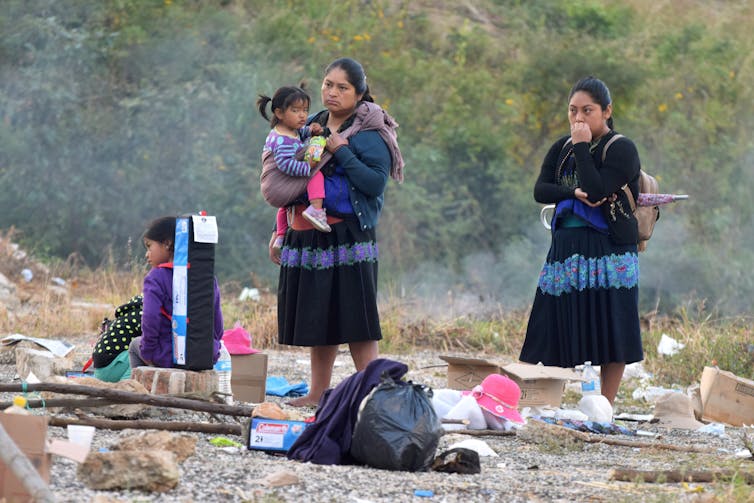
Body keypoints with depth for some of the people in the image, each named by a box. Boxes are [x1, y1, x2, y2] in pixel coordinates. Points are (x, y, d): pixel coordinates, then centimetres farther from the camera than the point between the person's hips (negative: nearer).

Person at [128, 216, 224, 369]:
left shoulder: (156, 278, -11)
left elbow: (150, 318, -20)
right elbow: (217, 319, 9)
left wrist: (147, 351, -7)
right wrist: (213, 348, 21)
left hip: (168, 358, -5)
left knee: (135, 345, 28)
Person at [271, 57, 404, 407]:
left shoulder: (369, 134, -7)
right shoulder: (313, 126, 14)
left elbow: (376, 183, -18)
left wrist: (340, 151, -18)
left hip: (348, 238, -7)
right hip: (307, 237, 7)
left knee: (354, 319, -8)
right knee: (317, 317, 10)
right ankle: (318, 393, 17)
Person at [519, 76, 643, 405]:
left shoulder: (621, 149, -6)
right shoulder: (561, 148, 14)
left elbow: (597, 191, -19)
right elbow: (540, 190, 3)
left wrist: (582, 147, -13)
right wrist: (574, 193, -14)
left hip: (607, 250, -6)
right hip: (565, 249, 6)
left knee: (609, 332, -4)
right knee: (555, 331, 4)